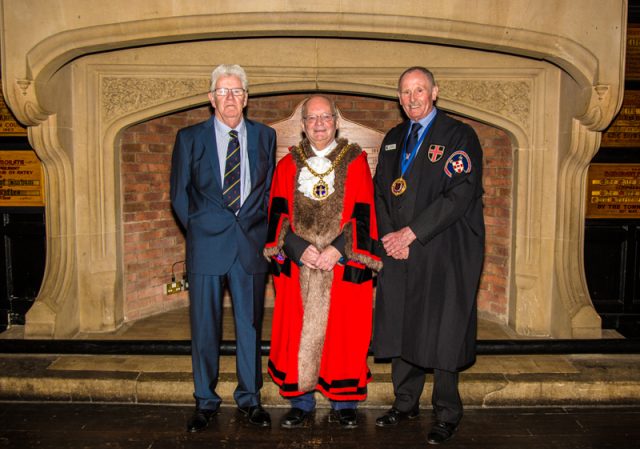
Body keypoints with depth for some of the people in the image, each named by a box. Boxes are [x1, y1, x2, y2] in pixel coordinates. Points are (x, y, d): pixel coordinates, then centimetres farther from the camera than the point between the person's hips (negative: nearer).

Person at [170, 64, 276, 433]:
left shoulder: (265, 136, 8)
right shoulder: (190, 138, 4)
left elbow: (270, 190, 12)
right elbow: (179, 194, 8)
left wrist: (259, 229, 4)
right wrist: (198, 230, 3)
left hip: (251, 245, 1)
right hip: (206, 246, -1)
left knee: (251, 325, 9)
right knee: (204, 328, 6)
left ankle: (250, 399, 25)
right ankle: (206, 402, 23)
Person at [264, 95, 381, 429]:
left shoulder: (355, 162, 4)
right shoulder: (288, 165, 9)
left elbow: (364, 215, -3)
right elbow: (279, 215, 3)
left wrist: (338, 249, -15)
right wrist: (299, 248, -12)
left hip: (343, 265, -1)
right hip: (297, 265, 2)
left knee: (342, 333, 4)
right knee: (299, 333, 5)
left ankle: (343, 404, 20)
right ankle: (301, 401, 21)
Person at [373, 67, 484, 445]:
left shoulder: (459, 136, -3)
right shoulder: (393, 139, 16)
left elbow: (460, 194, -13)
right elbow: (381, 191, 15)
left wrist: (411, 233, -15)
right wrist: (390, 235, -2)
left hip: (443, 253, -5)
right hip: (400, 250, 6)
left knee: (441, 332, 0)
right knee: (401, 327, 10)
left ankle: (447, 415, 17)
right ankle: (406, 404, 27)